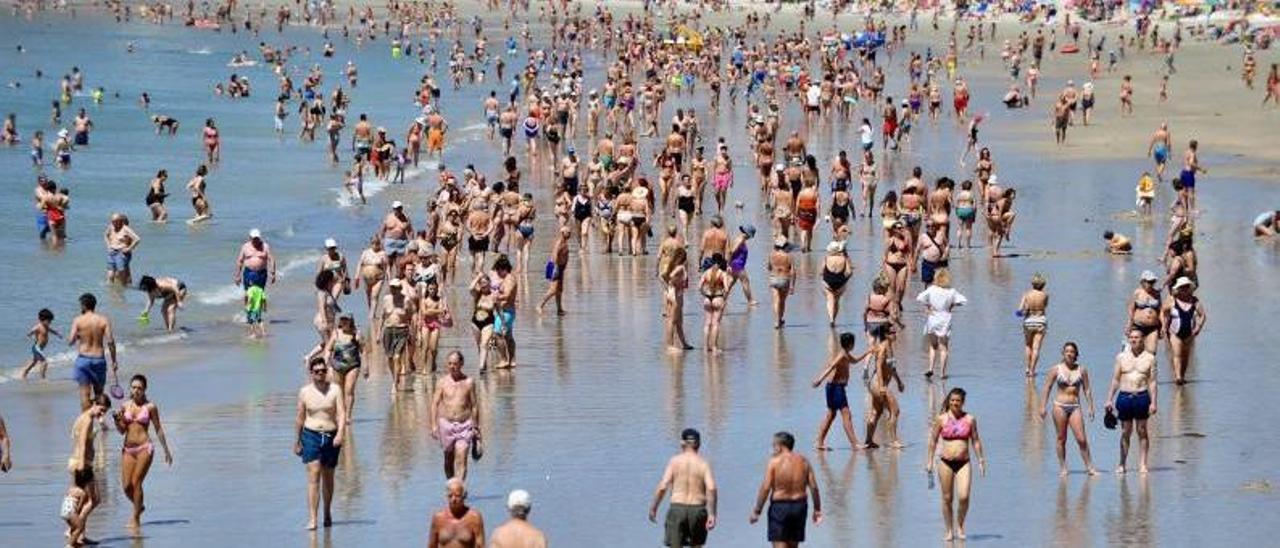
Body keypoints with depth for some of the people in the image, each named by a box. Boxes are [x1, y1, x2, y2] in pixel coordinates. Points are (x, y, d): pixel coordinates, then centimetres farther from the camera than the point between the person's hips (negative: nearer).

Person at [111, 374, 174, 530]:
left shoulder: (150, 407, -2)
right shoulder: (125, 406, 7)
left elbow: (158, 429, 6)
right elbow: (121, 430, 12)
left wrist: (166, 450, 8)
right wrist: (117, 420, -9)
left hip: (144, 448, -4)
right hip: (128, 449, 4)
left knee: (136, 482, -10)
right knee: (126, 486, -1)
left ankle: (136, 519, 1)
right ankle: (138, 507, 30)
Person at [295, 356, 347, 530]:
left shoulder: (335, 389, -1)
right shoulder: (305, 392, 1)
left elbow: (342, 413, -9)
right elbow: (300, 418, 8)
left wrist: (341, 433, -24)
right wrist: (297, 441, 11)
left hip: (331, 436, 1)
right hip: (311, 435, -1)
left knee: (328, 477, 14)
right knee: (313, 476, -13)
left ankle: (327, 513, 35)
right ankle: (312, 519, -17)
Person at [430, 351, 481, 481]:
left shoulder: (469, 382, 1)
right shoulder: (442, 383, 1)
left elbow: (474, 406, 6)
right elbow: (434, 404, 2)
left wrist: (476, 427, 7)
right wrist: (434, 425, -7)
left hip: (464, 425, -2)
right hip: (446, 423, 2)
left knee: (461, 457, -14)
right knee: (449, 458, 12)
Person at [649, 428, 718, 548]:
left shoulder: (674, 461, 0)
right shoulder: (703, 464, 1)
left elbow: (662, 487, -7)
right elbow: (711, 488, -14)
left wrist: (653, 508, 4)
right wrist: (712, 514, -14)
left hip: (677, 508, -1)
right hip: (697, 510, 1)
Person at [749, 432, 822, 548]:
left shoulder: (774, 462, -9)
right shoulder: (803, 461, 5)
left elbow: (765, 488, -13)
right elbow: (814, 487, 1)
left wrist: (756, 511, -6)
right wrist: (817, 509, 9)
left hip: (779, 506, -5)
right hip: (799, 506, 5)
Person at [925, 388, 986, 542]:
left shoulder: (970, 419, 4)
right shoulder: (941, 419, 1)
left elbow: (976, 441, 10)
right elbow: (933, 441, 7)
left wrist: (981, 460, 9)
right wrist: (930, 461, 4)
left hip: (963, 463, 0)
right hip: (946, 462, 0)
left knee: (964, 497, -13)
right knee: (947, 498, 4)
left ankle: (959, 526, 10)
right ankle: (949, 530, 17)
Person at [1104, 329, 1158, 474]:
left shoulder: (1149, 358, 3)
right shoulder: (1121, 357, 7)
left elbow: (1152, 381, 2)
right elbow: (1115, 379, 9)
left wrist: (1153, 402, -5)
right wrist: (1109, 399, 4)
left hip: (1142, 397, -1)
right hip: (1124, 396, 1)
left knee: (1142, 431, 1)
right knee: (1125, 432, 4)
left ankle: (1142, 464, 4)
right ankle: (1122, 464, 11)